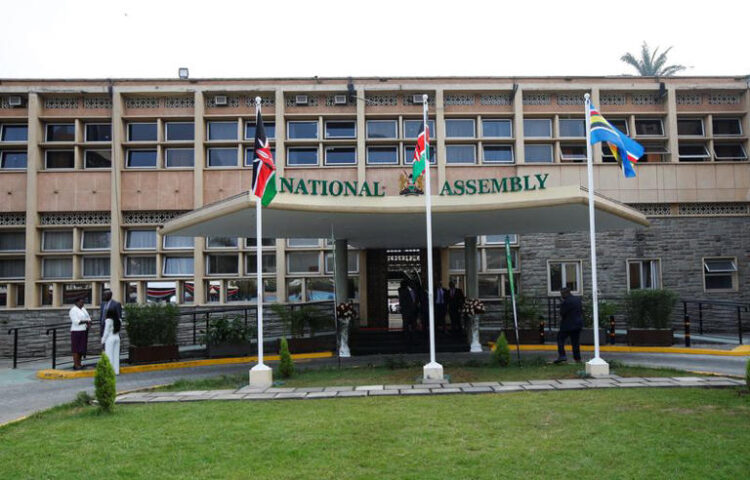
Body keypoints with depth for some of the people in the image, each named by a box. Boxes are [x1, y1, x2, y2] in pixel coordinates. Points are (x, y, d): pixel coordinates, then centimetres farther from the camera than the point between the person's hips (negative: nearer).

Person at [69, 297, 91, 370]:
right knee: (76, 349, -5)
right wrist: (86, 321, -25)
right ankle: (76, 365, -3)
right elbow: (76, 321, -21)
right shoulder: (73, 310, -12)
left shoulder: (83, 309, 14)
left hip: (83, 332, 8)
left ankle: (79, 364, 14)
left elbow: (88, 318, 13)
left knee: (81, 348, 8)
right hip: (76, 332, -8)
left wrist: (88, 324, -6)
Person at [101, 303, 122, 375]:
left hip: (110, 339, -5)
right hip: (117, 338, 5)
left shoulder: (108, 320, -14)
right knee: (116, 355, 10)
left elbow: (106, 331, -11)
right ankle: (116, 371, 14)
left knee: (109, 355, 1)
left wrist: (103, 340, -2)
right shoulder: (119, 320, 1)